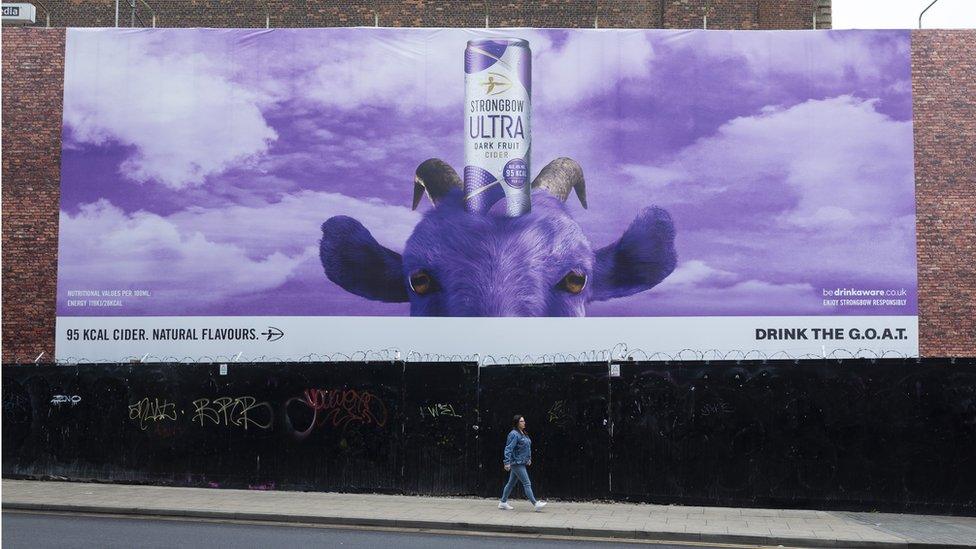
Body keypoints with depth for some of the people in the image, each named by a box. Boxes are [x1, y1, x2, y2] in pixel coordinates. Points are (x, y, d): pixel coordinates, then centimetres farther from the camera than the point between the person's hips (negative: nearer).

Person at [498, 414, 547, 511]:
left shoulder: (523, 433, 13)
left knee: (511, 483, 15)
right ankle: (535, 504, -4)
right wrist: (507, 463, -25)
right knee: (527, 483, -7)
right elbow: (508, 449, -21)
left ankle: (503, 502, 22)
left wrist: (529, 459, 22)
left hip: (522, 463, 10)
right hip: (517, 463, -10)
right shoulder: (514, 434, -17)